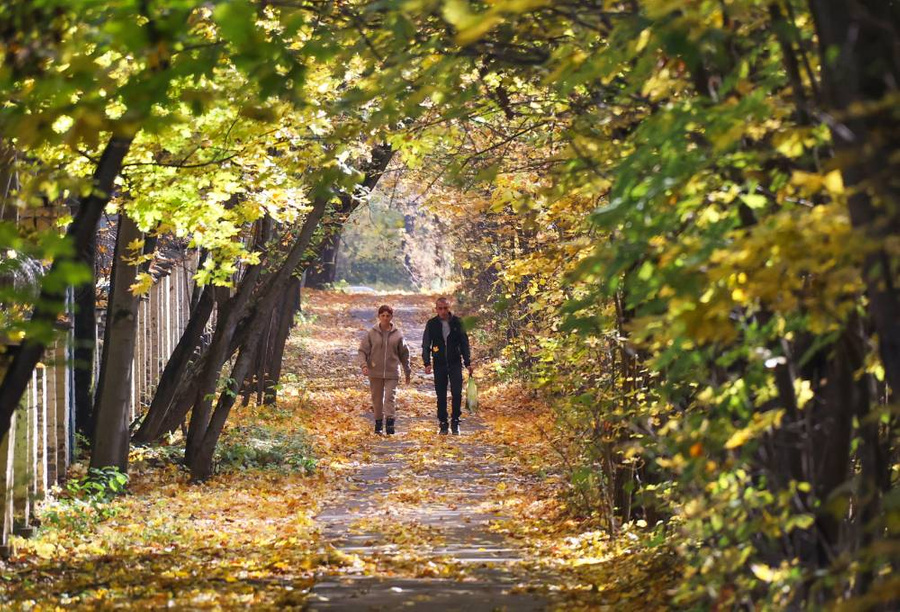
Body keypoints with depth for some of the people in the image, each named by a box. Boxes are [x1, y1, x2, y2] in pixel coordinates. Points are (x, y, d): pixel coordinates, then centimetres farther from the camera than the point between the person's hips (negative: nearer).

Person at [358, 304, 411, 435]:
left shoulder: (397, 334, 3)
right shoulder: (371, 333, -1)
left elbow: (404, 353, 11)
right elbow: (363, 350, 0)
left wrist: (407, 371, 15)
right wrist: (364, 365, -17)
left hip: (392, 372, -1)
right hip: (375, 372, 1)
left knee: (389, 397, -10)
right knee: (377, 399, 8)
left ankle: (390, 422, -14)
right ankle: (378, 422, 19)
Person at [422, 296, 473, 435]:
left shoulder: (457, 322, 1)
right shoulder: (432, 324, 1)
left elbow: (464, 343, 7)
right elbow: (426, 345, 3)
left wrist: (468, 363, 3)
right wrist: (427, 363, -9)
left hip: (455, 363, 0)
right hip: (439, 365, 0)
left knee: (457, 393, -9)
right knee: (441, 396, 3)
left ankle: (455, 422, 3)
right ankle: (443, 424, 11)